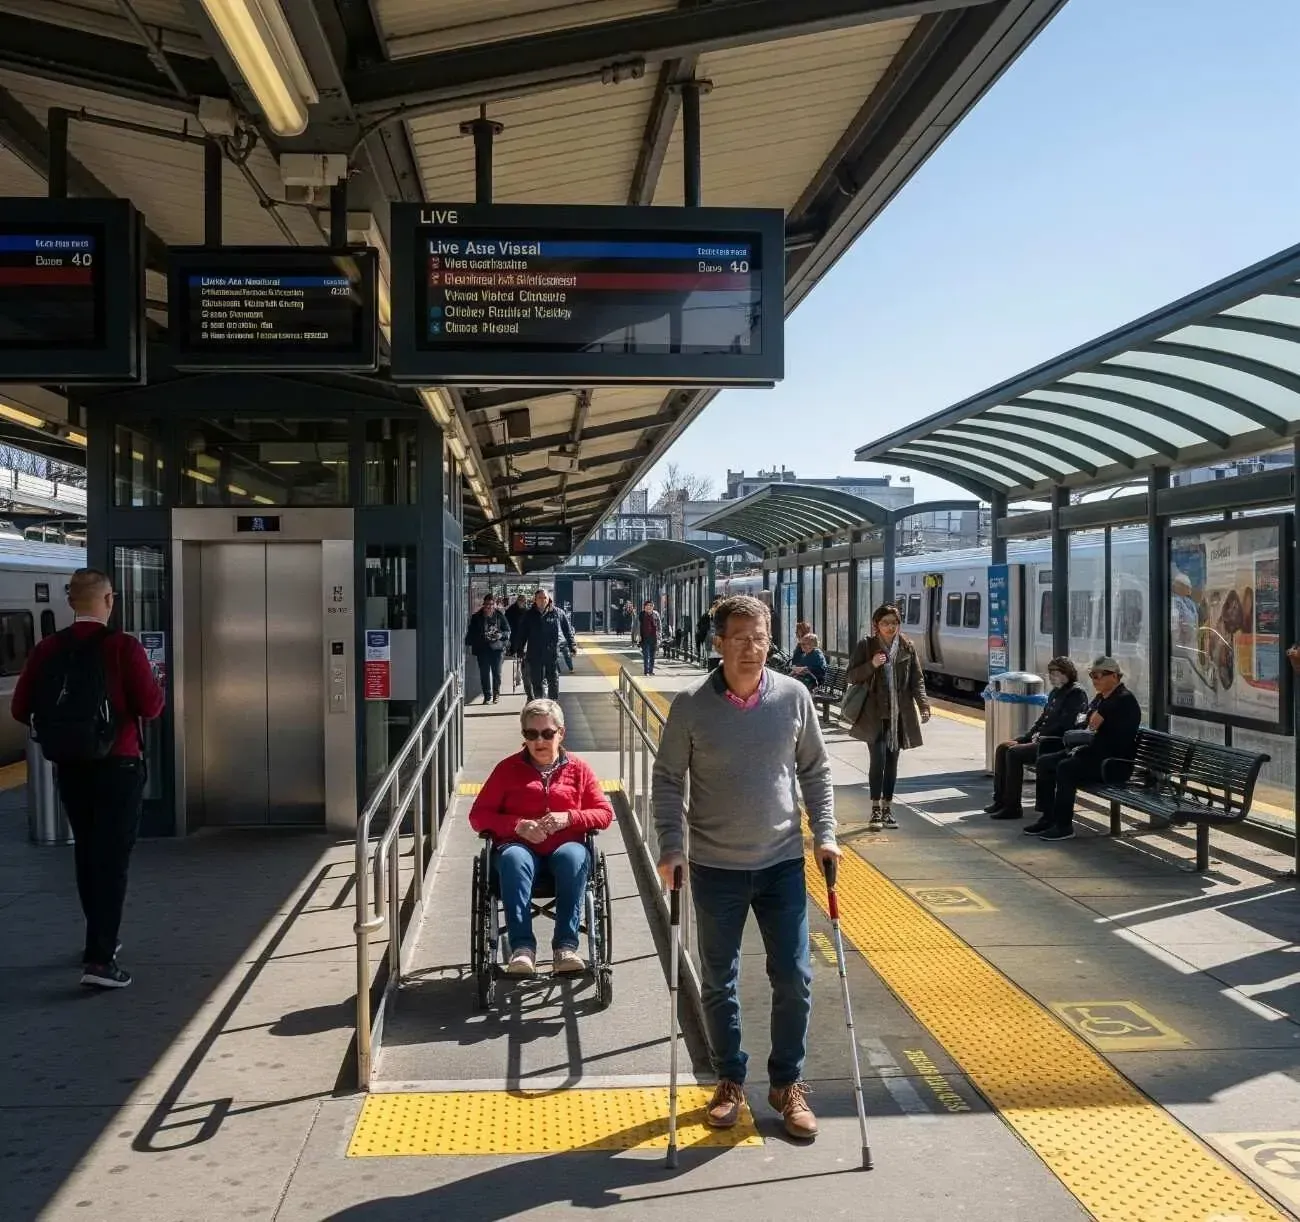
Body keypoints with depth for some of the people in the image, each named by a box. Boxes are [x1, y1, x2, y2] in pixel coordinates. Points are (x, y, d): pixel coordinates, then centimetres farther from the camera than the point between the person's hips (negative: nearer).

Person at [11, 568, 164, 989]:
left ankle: (102, 939, 33)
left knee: (87, 854, 19)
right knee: (112, 859, -2)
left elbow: (20, 710, 0)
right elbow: (150, 707, -16)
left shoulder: (47, 650, -1)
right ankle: (99, 959, -9)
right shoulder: (123, 647, -14)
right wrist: (155, 684, 4)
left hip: (69, 767, 5)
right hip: (117, 766, -5)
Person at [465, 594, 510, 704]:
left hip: (497, 648, -1)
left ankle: (496, 694, 16)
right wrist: (469, 644, 1)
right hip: (482, 648, 1)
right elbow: (471, 632, 10)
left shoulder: (500, 616, 3)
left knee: (497, 672, 0)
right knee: (484, 673, -1)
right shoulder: (476, 617, 6)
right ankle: (487, 696, 5)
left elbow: (508, 631, 5)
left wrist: (501, 635, -14)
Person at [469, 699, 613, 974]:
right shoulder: (508, 768, 13)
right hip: (520, 845, 0)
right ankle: (522, 946, -42)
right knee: (512, 859, -37)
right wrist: (518, 825, -8)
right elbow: (478, 815, 10)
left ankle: (566, 945, -39)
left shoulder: (579, 769, 15)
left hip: (565, 846, 0)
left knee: (573, 856, -37)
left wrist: (569, 818, -7)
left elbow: (605, 814, 13)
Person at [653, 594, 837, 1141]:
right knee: (719, 983, 11)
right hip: (715, 867, -1)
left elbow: (815, 770, 6)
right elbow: (668, 779, -3)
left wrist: (824, 834, 0)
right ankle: (730, 1081, 30)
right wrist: (671, 846, -10)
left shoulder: (794, 696, -4)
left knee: (794, 979, 5)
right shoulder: (691, 704, -10)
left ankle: (787, 1084, 24)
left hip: (783, 863, 1)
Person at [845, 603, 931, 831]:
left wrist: (923, 704, -6)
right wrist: (871, 665, -16)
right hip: (874, 714, -2)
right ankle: (876, 809, -1)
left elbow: (917, 679, 7)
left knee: (892, 761, 8)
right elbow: (851, 676, 0)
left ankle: (887, 808, 18)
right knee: (878, 758, -11)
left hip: (899, 714, 3)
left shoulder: (907, 647, 6)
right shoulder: (865, 646, 1)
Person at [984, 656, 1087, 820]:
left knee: (1014, 753, -24)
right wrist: (1023, 738, 8)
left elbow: (1066, 724, -19)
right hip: (1044, 739, 10)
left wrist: (1041, 736, -14)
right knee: (1002, 748, 1)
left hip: (1058, 744, -10)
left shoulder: (1076, 693, -9)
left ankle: (1012, 807, -20)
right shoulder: (1055, 692, 19)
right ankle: (1000, 800, 2)